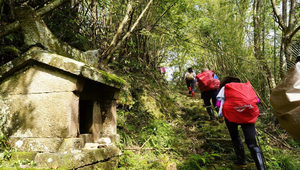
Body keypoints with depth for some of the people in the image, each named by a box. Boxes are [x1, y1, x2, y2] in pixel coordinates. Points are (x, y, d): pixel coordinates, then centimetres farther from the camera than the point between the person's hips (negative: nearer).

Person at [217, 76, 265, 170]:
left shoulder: (225, 88, 19)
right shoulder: (247, 86, 26)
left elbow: (221, 101, 9)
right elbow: (255, 100, 20)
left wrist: (220, 116, 12)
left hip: (232, 113, -2)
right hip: (249, 115, 2)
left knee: (235, 137, 21)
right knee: (251, 142, 4)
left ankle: (241, 161, 25)